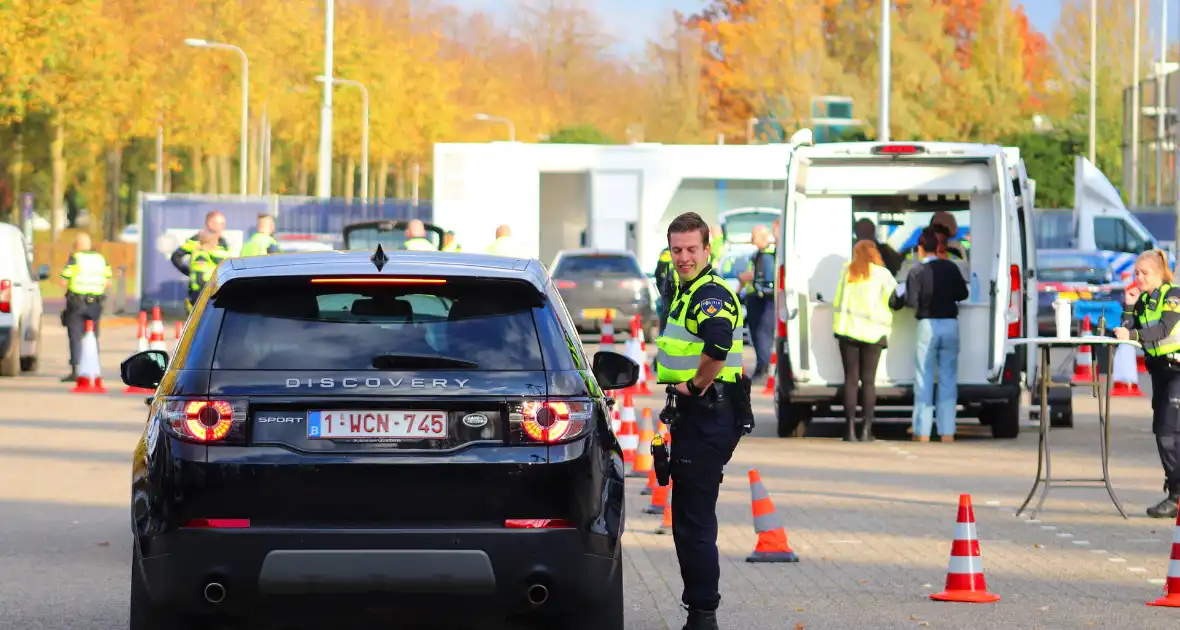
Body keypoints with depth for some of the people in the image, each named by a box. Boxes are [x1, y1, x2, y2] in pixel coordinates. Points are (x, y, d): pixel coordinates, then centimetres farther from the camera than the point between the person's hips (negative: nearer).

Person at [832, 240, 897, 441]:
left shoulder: (847, 271, 6)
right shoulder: (882, 274, -1)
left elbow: (838, 300, 14)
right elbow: (895, 300, 0)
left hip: (847, 329, 1)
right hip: (872, 333, -1)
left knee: (851, 379, 3)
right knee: (868, 381, 3)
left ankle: (850, 430, -4)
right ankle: (866, 430, -3)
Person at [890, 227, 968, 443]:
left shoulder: (918, 271, -9)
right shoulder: (951, 268, 3)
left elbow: (912, 301, -12)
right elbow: (962, 294, 12)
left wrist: (898, 294, 7)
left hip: (928, 325, -3)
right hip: (950, 324, 3)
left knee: (924, 380, 2)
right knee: (948, 378, 8)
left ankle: (922, 433, 1)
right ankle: (947, 431, 5)